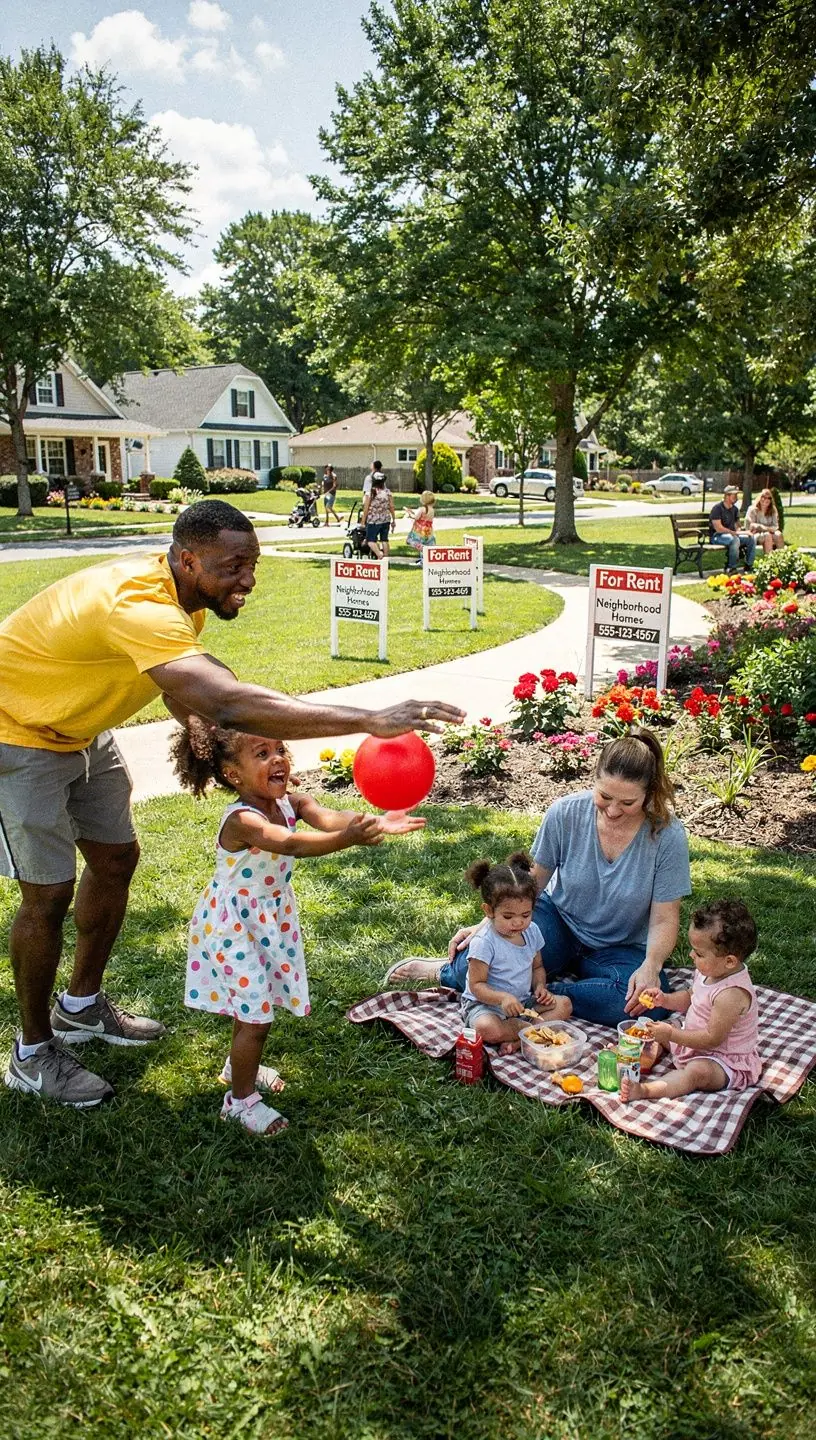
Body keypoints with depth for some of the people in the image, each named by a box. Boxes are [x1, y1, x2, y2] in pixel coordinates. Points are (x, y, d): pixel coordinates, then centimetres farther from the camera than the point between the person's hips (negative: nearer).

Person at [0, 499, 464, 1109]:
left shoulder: (180, 593, -9)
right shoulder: (139, 605, -40)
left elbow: (182, 684, 5)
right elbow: (229, 703, -54)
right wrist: (371, 720, -58)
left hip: (78, 730, 9)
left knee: (115, 857, 13)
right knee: (49, 892, -6)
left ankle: (82, 1005, 34)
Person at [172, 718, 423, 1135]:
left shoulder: (289, 802, -9)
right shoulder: (242, 820, -31)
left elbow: (328, 817, -28)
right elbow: (292, 844, -49)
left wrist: (377, 821, -46)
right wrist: (349, 838, -64)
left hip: (268, 920, 8)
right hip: (234, 926, -7)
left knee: (254, 1003, 24)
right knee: (255, 1015, 0)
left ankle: (239, 1066, 48)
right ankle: (240, 1099, 21)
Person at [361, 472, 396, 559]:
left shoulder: (370, 493, -10)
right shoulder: (388, 492, 1)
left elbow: (366, 508, -8)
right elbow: (391, 507, 4)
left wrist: (363, 520, 2)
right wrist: (393, 520, 13)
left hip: (373, 520, -5)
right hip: (386, 520, 5)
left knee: (370, 540, -2)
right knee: (384, 540, 13)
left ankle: (379, 553, -25)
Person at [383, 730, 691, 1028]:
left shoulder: (668, 836, -20)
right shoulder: (565, 813, -16)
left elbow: (664, 920, -14)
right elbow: (532, 881, -1)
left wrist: (651, 966, -33)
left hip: (621, 949, 1)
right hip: (558, 919, 0)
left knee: (647, 1003, -35)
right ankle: (452, 968, 9)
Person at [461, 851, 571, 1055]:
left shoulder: (531, 931, 1)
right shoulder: (484, 942, -20)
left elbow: (537, 966, 16)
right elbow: (476, 985, -17)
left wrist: (540, 986, -5)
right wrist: (502, 998, -34)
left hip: (523, 1001, 7)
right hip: (485, 1003, -7)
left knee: (564, 1004, -9)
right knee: (487, 1029, -37)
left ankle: (517, 1038, -22)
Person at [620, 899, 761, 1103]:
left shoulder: (732, 994, -32)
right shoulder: (708, 971, -4)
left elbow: (713, 1038, -29)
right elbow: (690, 997, 15)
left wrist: (672, 1034, -26)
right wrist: (665, 1000, -4)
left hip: (727, 1060, -10)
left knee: (697, 1071, -37)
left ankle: (644, 1090, -48)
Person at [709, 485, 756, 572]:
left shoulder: (735, 509, 13)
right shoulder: (717, 508, -12)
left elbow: (737, 524, 20)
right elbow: (718, 528, -20)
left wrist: (738, 531, -4)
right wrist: (735, 533, -18)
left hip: (732, 535, 8)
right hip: (716, 536, -8)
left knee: (752, 538, -10)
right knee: (735, 539, -37)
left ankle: (749, 565, -1)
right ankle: (731, 568, -28)